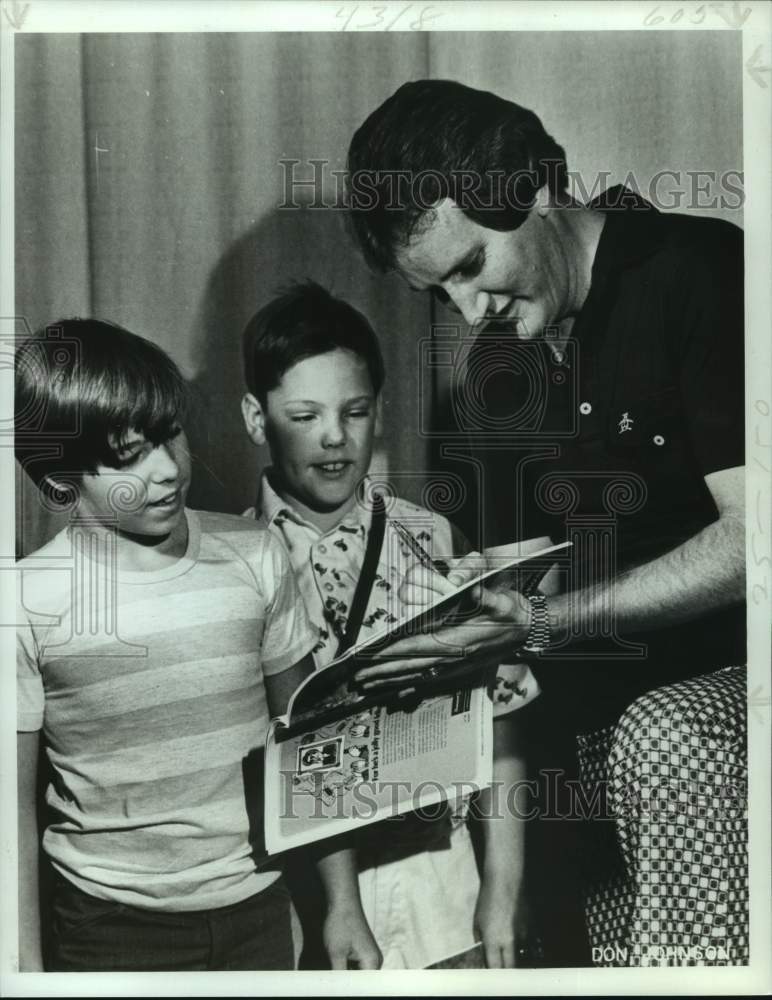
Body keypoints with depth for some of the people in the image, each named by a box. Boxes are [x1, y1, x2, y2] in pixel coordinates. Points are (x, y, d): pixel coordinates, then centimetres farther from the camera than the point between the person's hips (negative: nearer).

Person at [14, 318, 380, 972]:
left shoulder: (255, 558, -7)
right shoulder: (31, 604, -14)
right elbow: (17, 808, -6)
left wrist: (344, 901, 5)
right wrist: (27, 967, -5)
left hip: (259, 910, 3)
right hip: (111, 928, -2)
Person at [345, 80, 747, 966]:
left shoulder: (699, 274, -12)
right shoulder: (499, 358, 9)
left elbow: (749, 538, -20)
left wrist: (548, 622, -25)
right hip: (614, 713, 7)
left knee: (661, 738, -33)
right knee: (616, 943, 3)